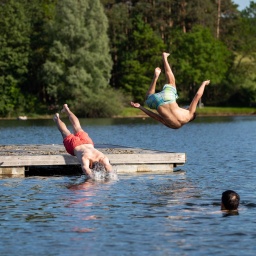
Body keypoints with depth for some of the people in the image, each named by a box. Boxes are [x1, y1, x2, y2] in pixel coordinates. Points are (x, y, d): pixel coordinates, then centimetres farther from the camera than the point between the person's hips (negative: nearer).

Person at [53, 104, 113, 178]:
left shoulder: (102, 157, -44)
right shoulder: (85, 157, -51)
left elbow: (108, 166, -54)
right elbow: (85, 168, -67)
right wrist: (93, 177, -83)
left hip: (88, 142, 4)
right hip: (73, 145, -4)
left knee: (78, 128, 33)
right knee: (65, 133, 30)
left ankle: (67, 109, 60)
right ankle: (57, 119, 61)